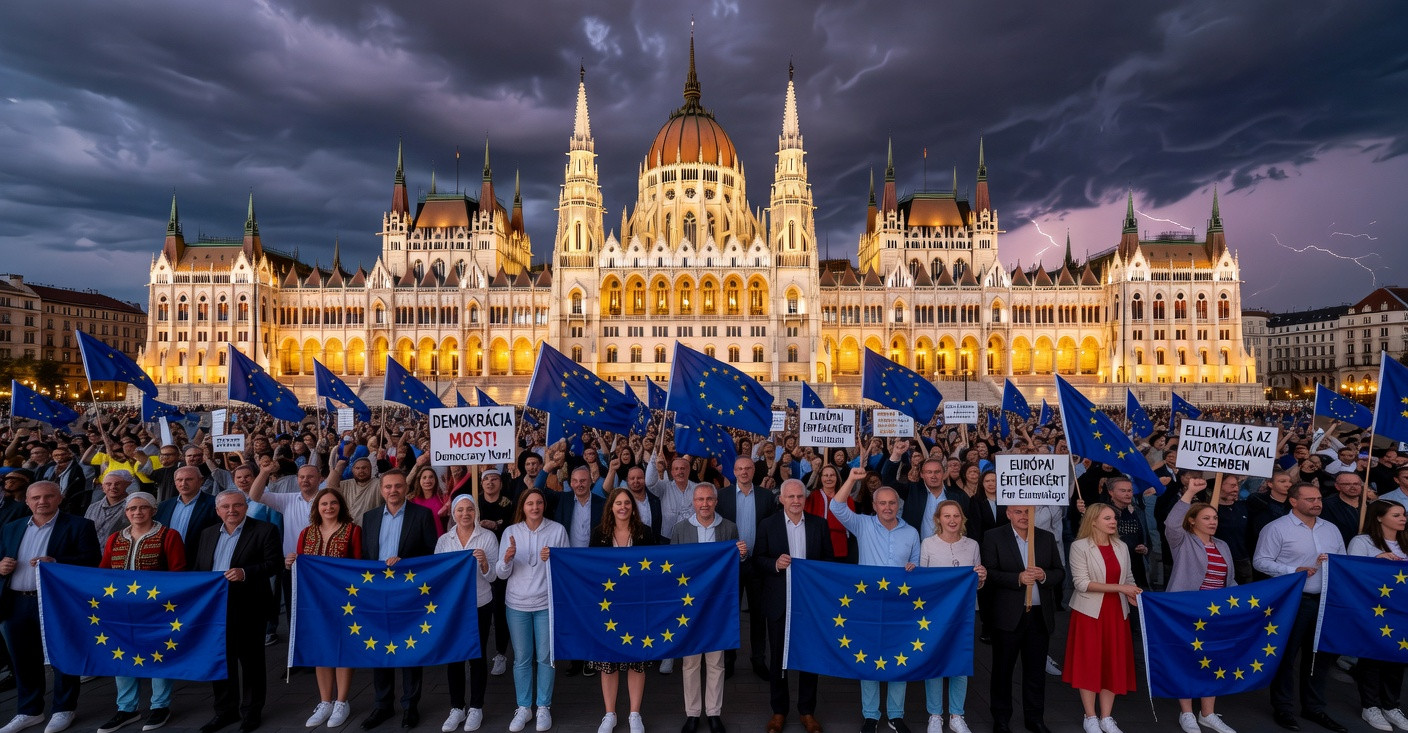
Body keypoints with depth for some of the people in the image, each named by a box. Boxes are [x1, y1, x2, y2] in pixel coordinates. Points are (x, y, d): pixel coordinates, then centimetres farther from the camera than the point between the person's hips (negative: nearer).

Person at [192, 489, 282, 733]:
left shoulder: (264, 530, -6)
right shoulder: (208, 534, 12)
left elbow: (275, 563, -13)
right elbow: (198, 568, 14)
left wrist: (245, 572, -26)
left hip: (248, 607, -5)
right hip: (214, 606, 5)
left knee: (250, 660, 6)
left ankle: (251, 711, 19)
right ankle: (225, 710, 29)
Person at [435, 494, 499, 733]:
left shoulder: (488, 537, -7)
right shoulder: (443, 540, 2)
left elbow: (493, 576, -8)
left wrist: (484, 562, -27)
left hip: (480, 606, -2)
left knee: (477, 656, 7)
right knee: (453, 656, 9)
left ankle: (476, 708, 22)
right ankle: (456, 708, 25)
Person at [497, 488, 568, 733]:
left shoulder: (557, 530, -5)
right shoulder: (510, 532, -2)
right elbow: (502, 574, -2)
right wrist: (507, 558, -23)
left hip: (547, 603, -1)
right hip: (517, 604, 1)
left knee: (545, 657, 7)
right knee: (521, 658, 10)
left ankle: (544, 707, 22)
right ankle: (523, 707, 25)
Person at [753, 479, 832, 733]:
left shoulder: (819, 524, 1)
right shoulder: (767, 525, -3)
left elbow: (829, 559, 5)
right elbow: (757, 561, -2)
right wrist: (775, 564, -21)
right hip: (779, 602, -1)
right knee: (778, 657, 11)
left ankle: (807, 711, 29)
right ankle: (778, 711, 29)